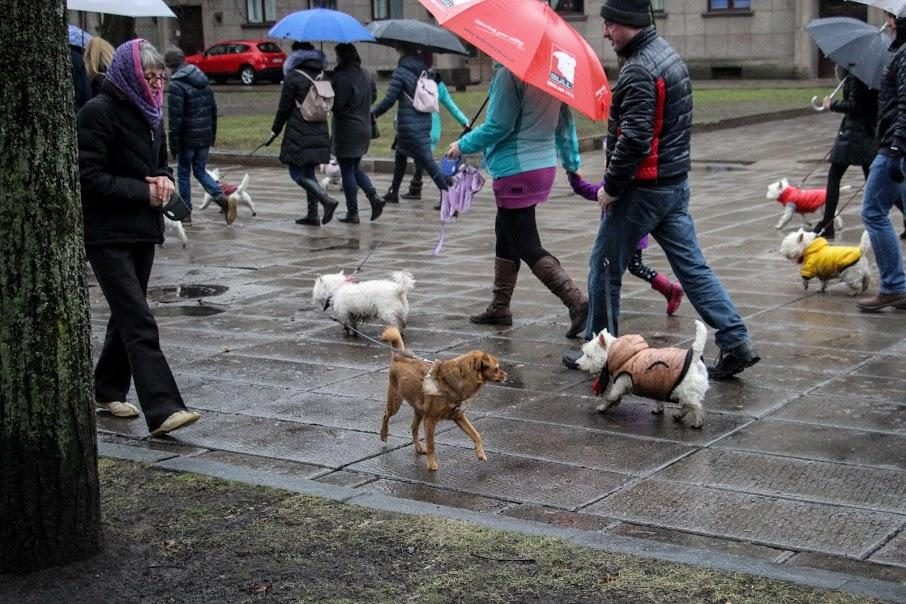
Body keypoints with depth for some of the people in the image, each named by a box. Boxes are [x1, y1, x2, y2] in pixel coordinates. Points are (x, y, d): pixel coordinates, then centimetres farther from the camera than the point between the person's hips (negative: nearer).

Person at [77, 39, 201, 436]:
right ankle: (162, 410, -20)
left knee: (126, 315, 17)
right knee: (139, 322, -15)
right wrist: (144, 191, -18)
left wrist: (163, 179, 0)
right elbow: (89, 177, -17)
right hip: (107, 235, -8)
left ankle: (108, 391, 32)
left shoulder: (150, 112, 12)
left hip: (143, 230, 8)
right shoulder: (99, 113, -13)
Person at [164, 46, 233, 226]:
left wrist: (173, 145, -12)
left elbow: (175, 118, -17)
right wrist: (212, 135, 19)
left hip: (187, 138, -6)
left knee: (183, 173, 8)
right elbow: (213, 111, 13)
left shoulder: (176, 86, -15)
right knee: (200, 170, 16)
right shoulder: (204, 82, 8)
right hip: (205, 137, 6)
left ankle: (186, 214, 13)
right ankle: (223, 198, -6)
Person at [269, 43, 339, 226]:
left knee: (297, 174, -2)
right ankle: (312, 215, 13)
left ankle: (327, 200, -20)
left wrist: (275, 130, 0)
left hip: (299, 134, -7)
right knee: (309, 173, 14)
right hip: (319, 133, 7)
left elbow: (284, 107, -8)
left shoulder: (293, 77, -9)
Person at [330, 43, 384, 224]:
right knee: (355, 168, 20)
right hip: (365, 128, 8)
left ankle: (352, 212, 5)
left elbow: (337, 105, -19)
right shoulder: (366, 75, 6)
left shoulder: (341, 77, -18)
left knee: (347, 171, 1)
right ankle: (374, 197, 2)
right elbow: (374, 96, 16)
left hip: (347, 130, -8)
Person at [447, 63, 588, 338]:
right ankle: (499, 308, 29)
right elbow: (565, 124, 15)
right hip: (544, 164, 9)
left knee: (527, 247, -5)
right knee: (506, 236, 20)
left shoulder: (509, 73, -16)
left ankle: (577, 301, -17)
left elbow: (499, 125, -18)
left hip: (516, 171, -9)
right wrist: (572, 164, 23)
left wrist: (463, 145, -3)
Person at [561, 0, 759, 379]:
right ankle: (736, 343, 5)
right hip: (676, 181, 9)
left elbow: (634, 139, -25)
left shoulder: (639, 71, -19)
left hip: (644, 188, -9)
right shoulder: (669, 55, 13)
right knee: (692, 265, 9)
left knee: (605, 267, 6)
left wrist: (611, 187, -14)